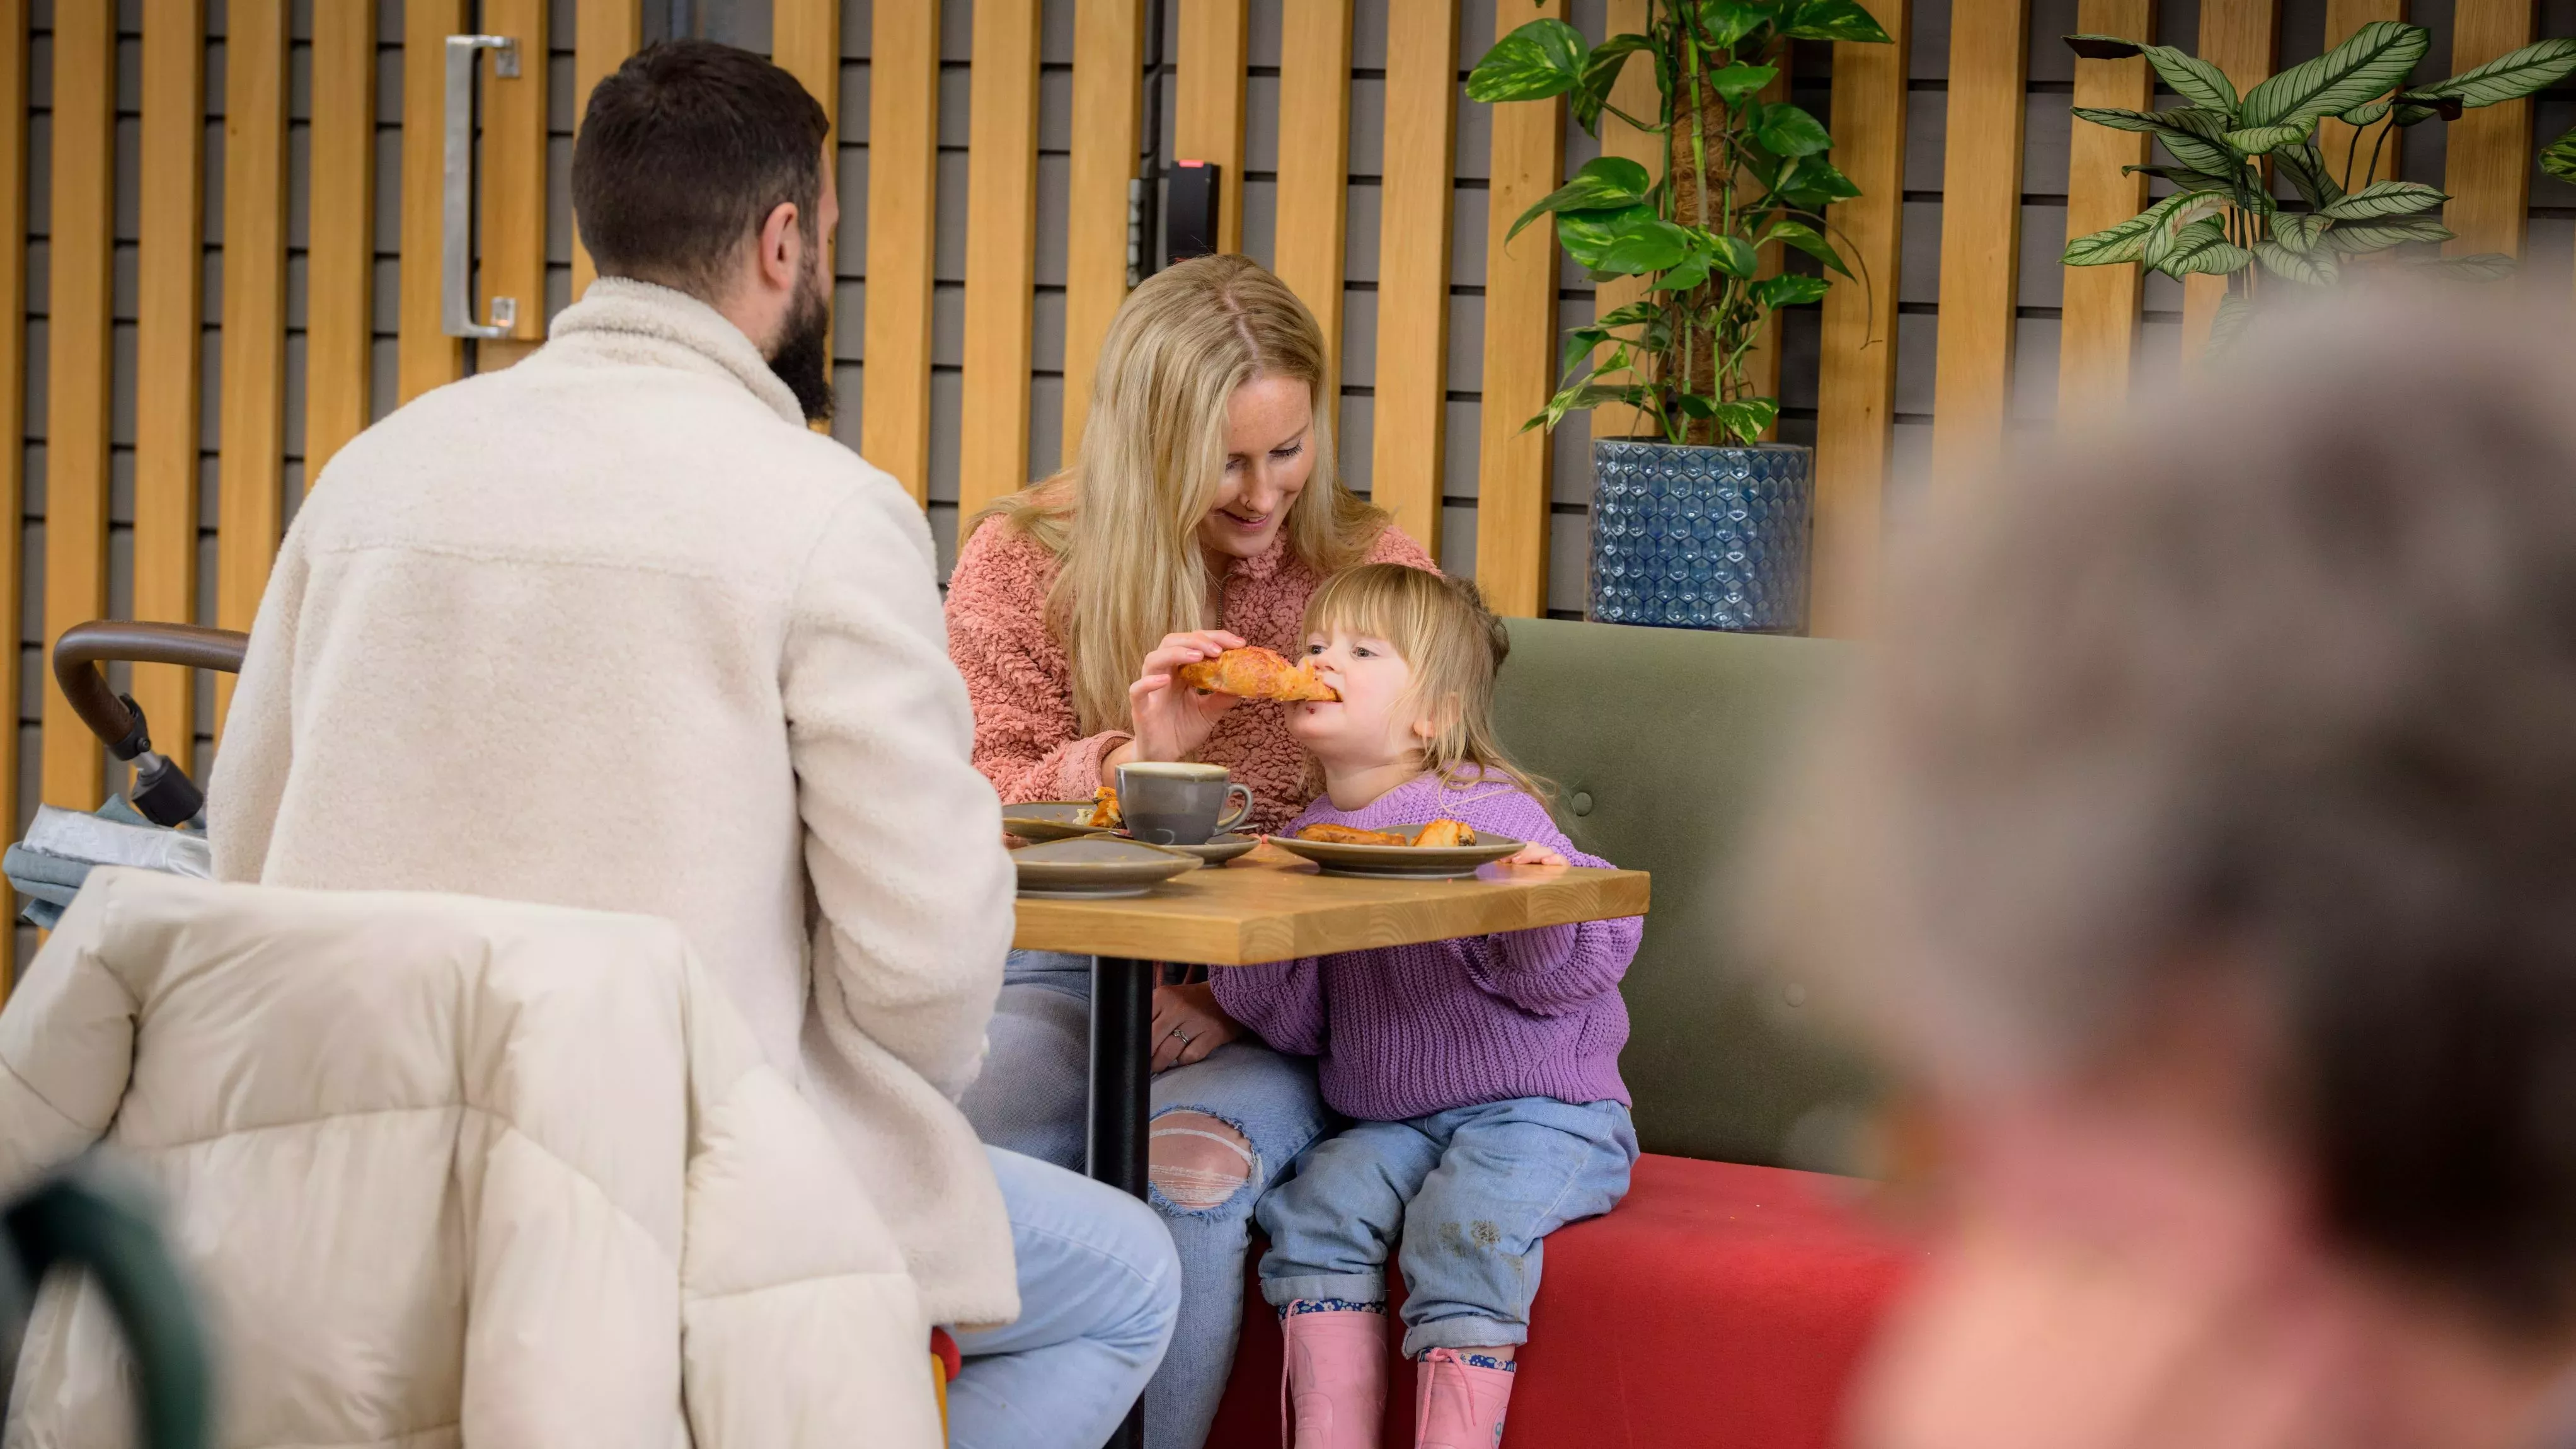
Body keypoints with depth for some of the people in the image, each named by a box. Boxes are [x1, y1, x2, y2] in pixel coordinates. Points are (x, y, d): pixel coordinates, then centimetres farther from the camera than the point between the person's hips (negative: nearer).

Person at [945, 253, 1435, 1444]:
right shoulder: (1020, 563, 4)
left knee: (1189, 1163, -33)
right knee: (973, 1153, -33)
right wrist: (1131, 757, -19)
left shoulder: (1373, 571, 5)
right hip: (1062, 975, 0)